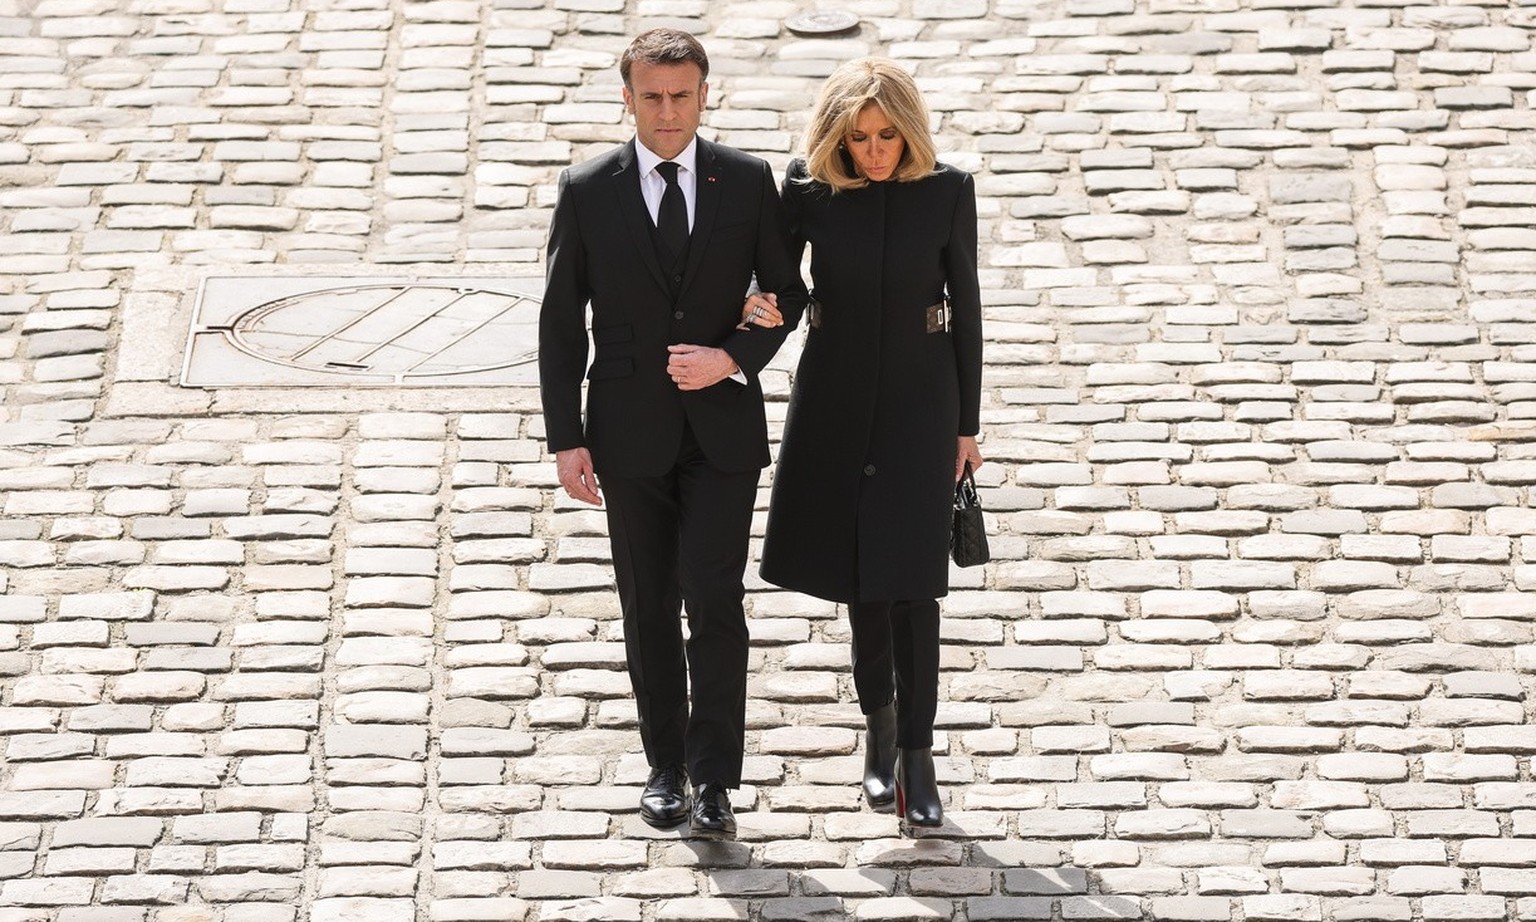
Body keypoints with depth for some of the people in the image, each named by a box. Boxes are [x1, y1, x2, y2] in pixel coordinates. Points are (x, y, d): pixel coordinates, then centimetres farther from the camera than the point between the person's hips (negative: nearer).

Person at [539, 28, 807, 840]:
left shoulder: (748, 182, 0)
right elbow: (561, 323, 1)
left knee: (715, 602, -8)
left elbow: (785, 293, 6)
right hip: (630, 432, 1)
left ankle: (714, 780, -2)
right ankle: (666, 768, 22)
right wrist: (565, 439, -4)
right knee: (648, 610, 9)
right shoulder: (587, 192, -2)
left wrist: (733, 358, -12)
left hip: (723, 428, -1)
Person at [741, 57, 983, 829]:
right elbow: (775, 278, 4)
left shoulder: (947, 191, -9)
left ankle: (916, 754, 1)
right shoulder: (808, 189, -7)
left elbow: (964, 306, -2)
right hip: (836, 392, 1)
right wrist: (756, 308, -21)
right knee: (860, 567, 10)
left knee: (910, 574, -6)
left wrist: (967, 423, 1)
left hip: (919, 395, -1)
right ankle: (879, 722, 30)